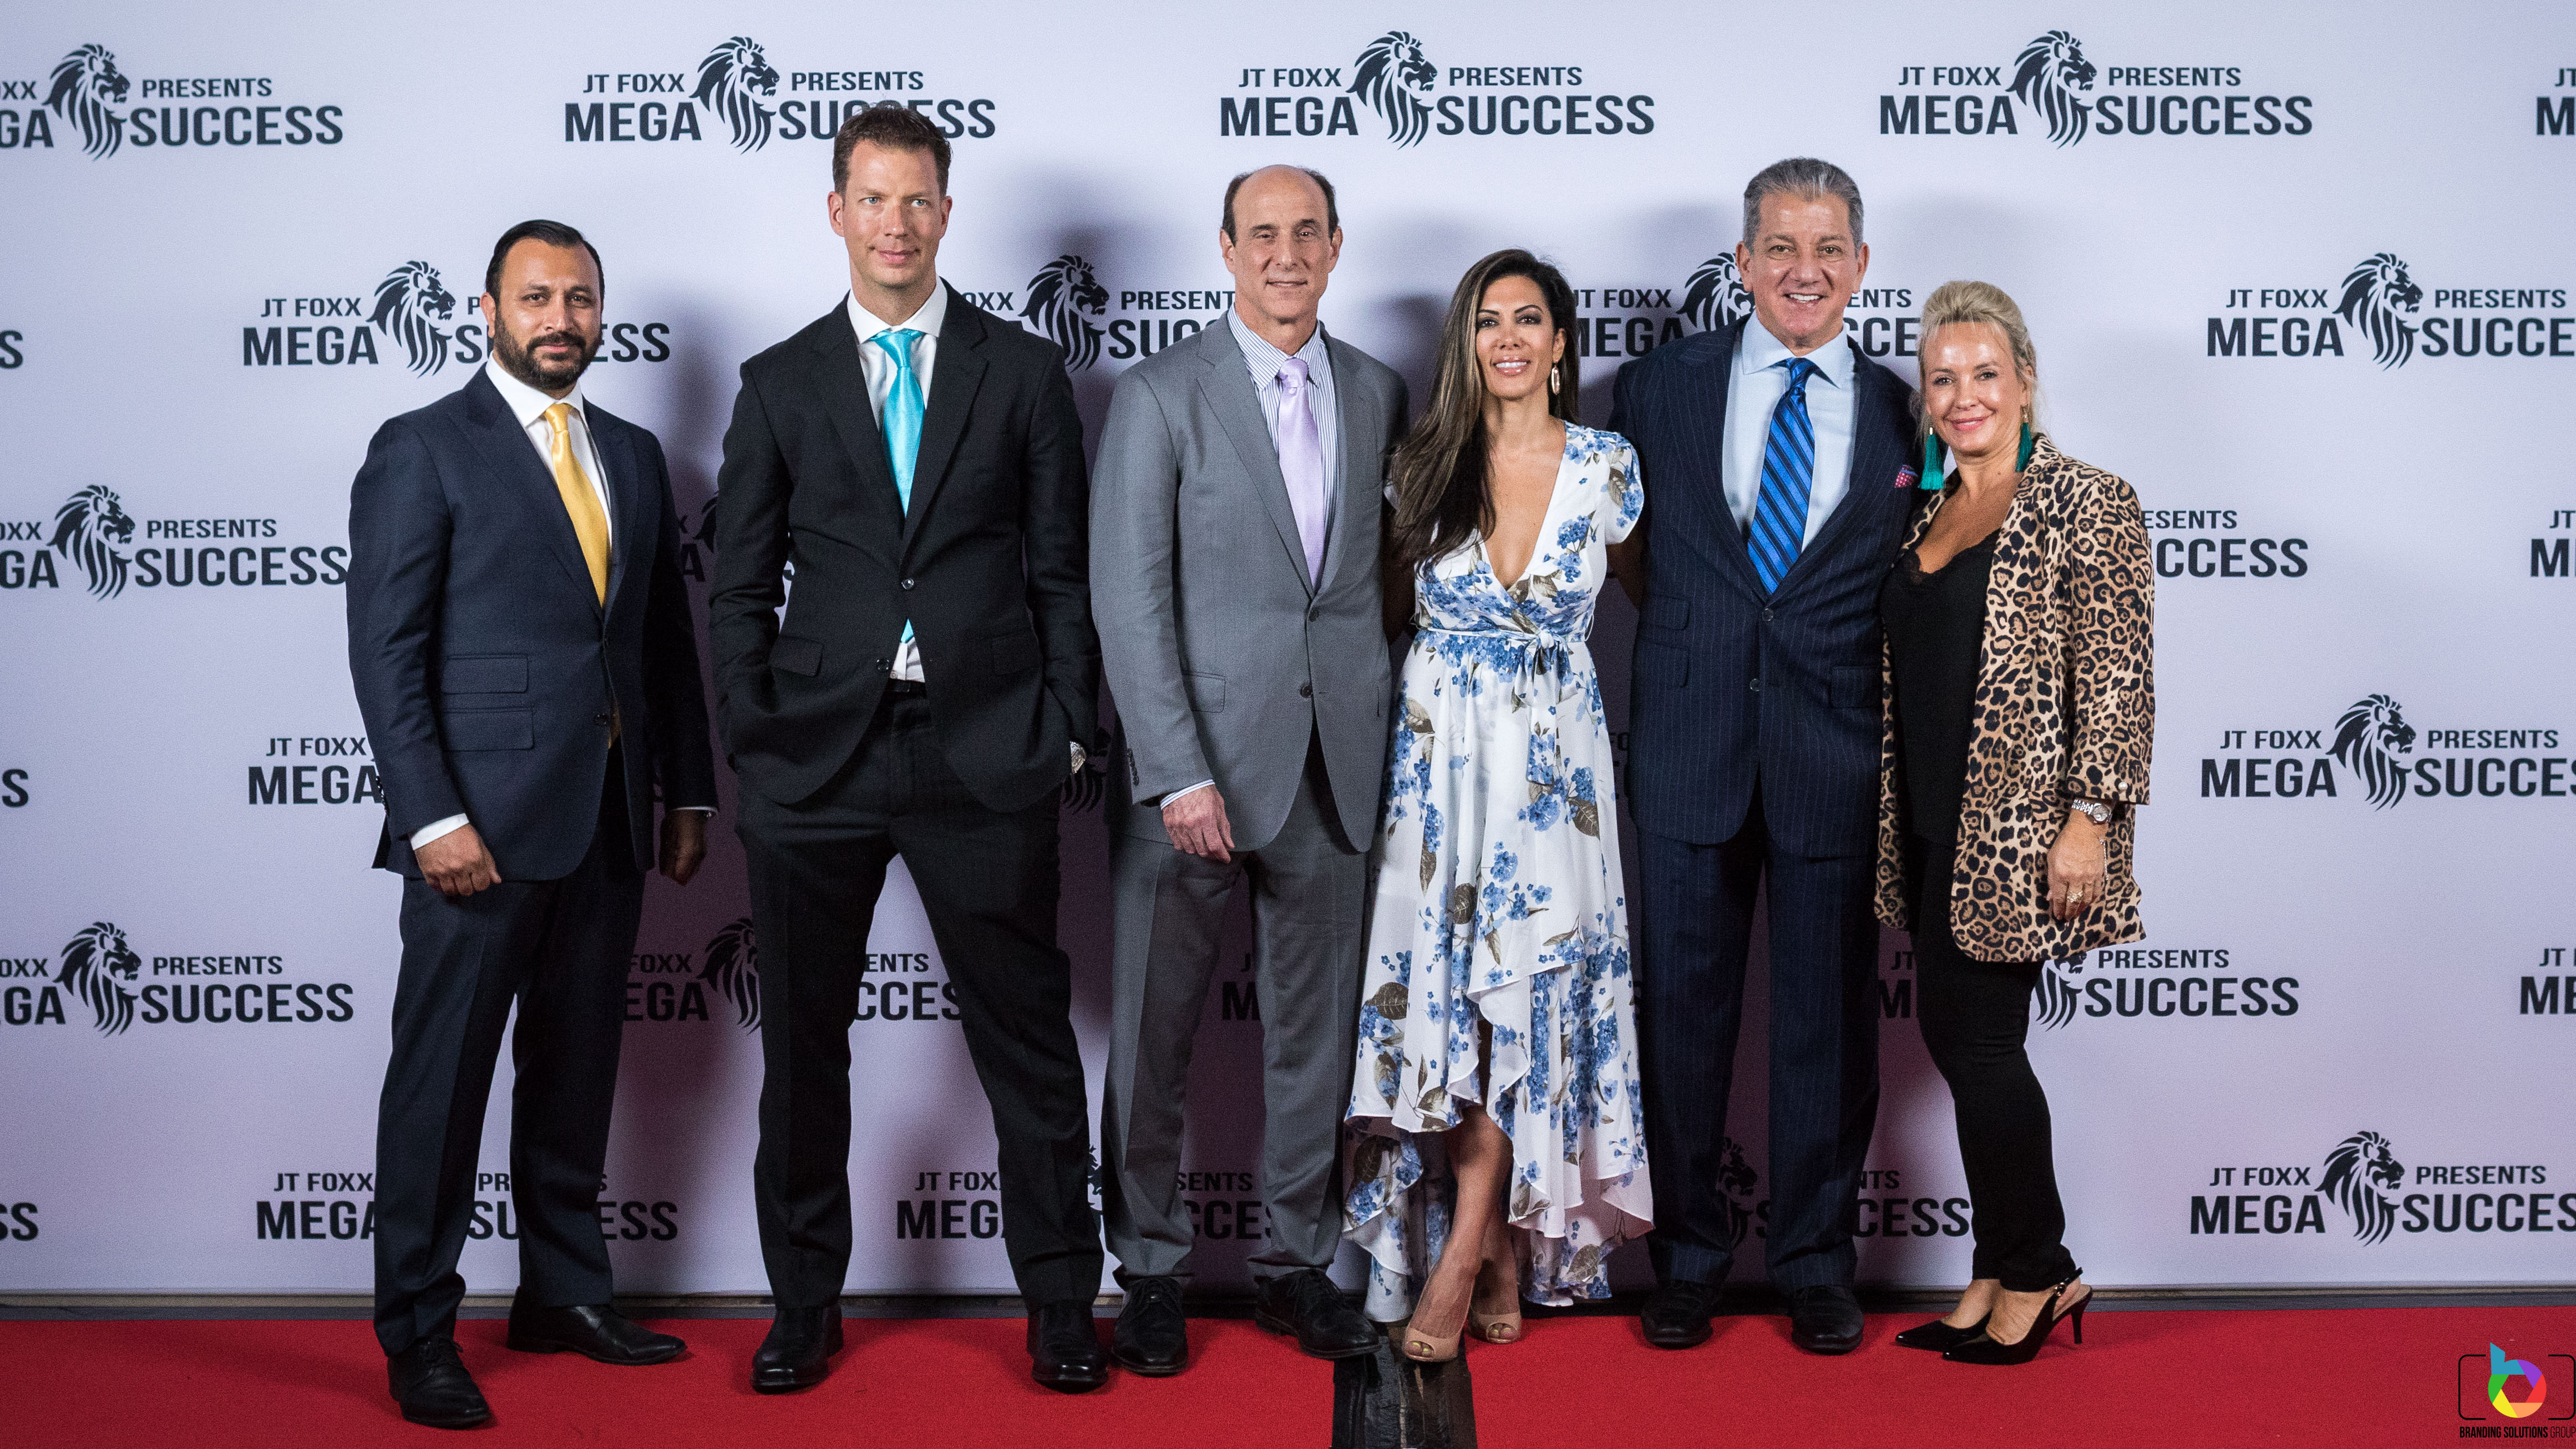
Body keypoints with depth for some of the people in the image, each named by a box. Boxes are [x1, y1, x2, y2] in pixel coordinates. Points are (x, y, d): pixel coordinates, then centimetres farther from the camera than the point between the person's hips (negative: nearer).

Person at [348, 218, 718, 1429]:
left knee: (575, 1070, 14)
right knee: (442, 1076, 1)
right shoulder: (422, 452, -3)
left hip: (608, 825, 6)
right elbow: (386, 649, -9)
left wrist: (688, 792, 11)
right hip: (481, 824, -6)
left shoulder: (634, 456, 15)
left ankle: (565, 1294, 26)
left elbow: (667, 638, 17)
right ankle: (418, 1330, 12)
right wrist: (433, 818, -16)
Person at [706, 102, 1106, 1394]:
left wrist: (1070, 728, -1)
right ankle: (805, 1309, 24)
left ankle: (1061, 1309, 18)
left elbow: (1062, 568, 7)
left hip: (986, 757, -1)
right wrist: (752, 742, 0)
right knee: (803, 1043, 9)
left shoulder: (1023, 371, 7)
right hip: (818, 758, 1)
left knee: (1027, 1038, 4)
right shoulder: (780, 383, 9)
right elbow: (740, 585, 9)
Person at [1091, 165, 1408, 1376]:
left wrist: (1385, 740, 6)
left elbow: (1383, 570, 14)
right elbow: (1128, 598, -9)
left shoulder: (1378, 394, 10)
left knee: (1316, 1032, 11)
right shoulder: (1160, 395, -3)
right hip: (1194, 764, -3)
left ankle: (1297, 1264, 25)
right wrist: (1179, 774, -15)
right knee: (1154, 1036, 5)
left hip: (1335, 767, 4)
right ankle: (1149, 1271, 21)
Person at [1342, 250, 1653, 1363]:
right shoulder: (1423, 465, 3)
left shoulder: (1608, 467, 0)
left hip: (1553, 756, -1)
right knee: (1447, 982, 0)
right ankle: (1502, 1246, 14)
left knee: (1528, 985, -5)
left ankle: (1463, 1255, 4)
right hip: (1440, 748, 1)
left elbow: (1646, 590, 16)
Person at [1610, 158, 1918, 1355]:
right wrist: (1693, 627, 5)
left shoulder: (1901, 415, 6)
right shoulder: (1659, 388, 6)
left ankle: (1815, 1262, 22)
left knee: (1829, 1020, 7)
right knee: (1681, 1011, 7)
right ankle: (1688, 1257, 22)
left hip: (1836, 760, 0)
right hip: (1690, 752, 0)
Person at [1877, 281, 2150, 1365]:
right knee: (1951, 1034, 9)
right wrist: (1899, 821, 16)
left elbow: (2118, 676, -13)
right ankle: (2003, 1274, 21)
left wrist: (2089, 817, -18)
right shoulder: (1924, 511, 14)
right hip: (1934, 825, 7)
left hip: (2020, 824, -7)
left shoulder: (2084, 504, -8)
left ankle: (2035, 1270, 14)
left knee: (1978, 1040, -4)